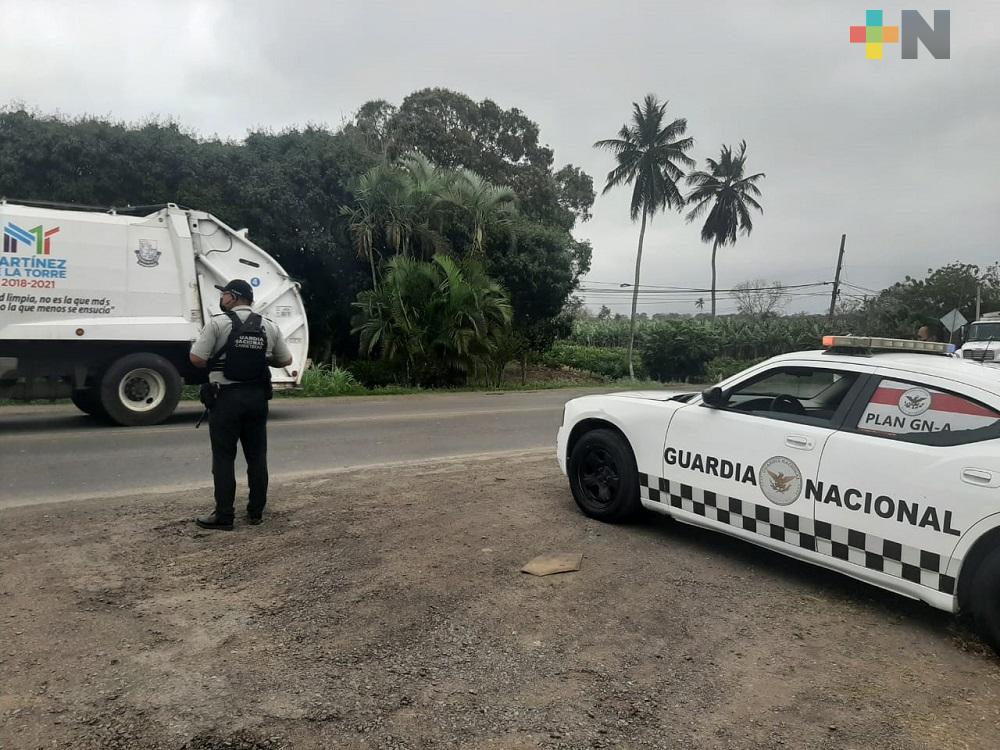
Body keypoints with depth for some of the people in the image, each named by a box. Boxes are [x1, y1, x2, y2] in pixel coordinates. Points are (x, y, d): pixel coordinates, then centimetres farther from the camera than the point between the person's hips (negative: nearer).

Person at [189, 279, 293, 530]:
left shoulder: (218, 323, -7)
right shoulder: (269, 327, 7)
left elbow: (197, 359, -10)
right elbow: (285, 360, 11)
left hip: (226, 397, -4)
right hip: (257, 397, 4)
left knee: (224, 458, 2)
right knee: (257, 456, 10)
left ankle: (224, 515, 5)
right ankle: (256, 512, 16)